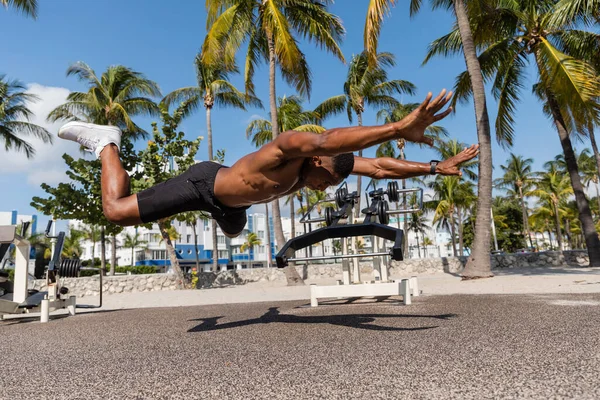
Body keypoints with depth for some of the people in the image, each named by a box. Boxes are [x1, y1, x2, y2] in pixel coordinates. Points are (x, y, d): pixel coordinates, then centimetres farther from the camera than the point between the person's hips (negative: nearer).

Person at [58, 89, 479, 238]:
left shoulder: (328, 160, -14)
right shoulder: (288, 146, -38)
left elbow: (380, 167, -14)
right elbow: (325, 138, -61)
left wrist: (436, 168, -20)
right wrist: (398, 129, -69)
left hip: (231, 199, 8)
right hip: (203, 183, -8)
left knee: (234, 232, 35)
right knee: (117, 211, -3)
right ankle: (106, 141, 19)